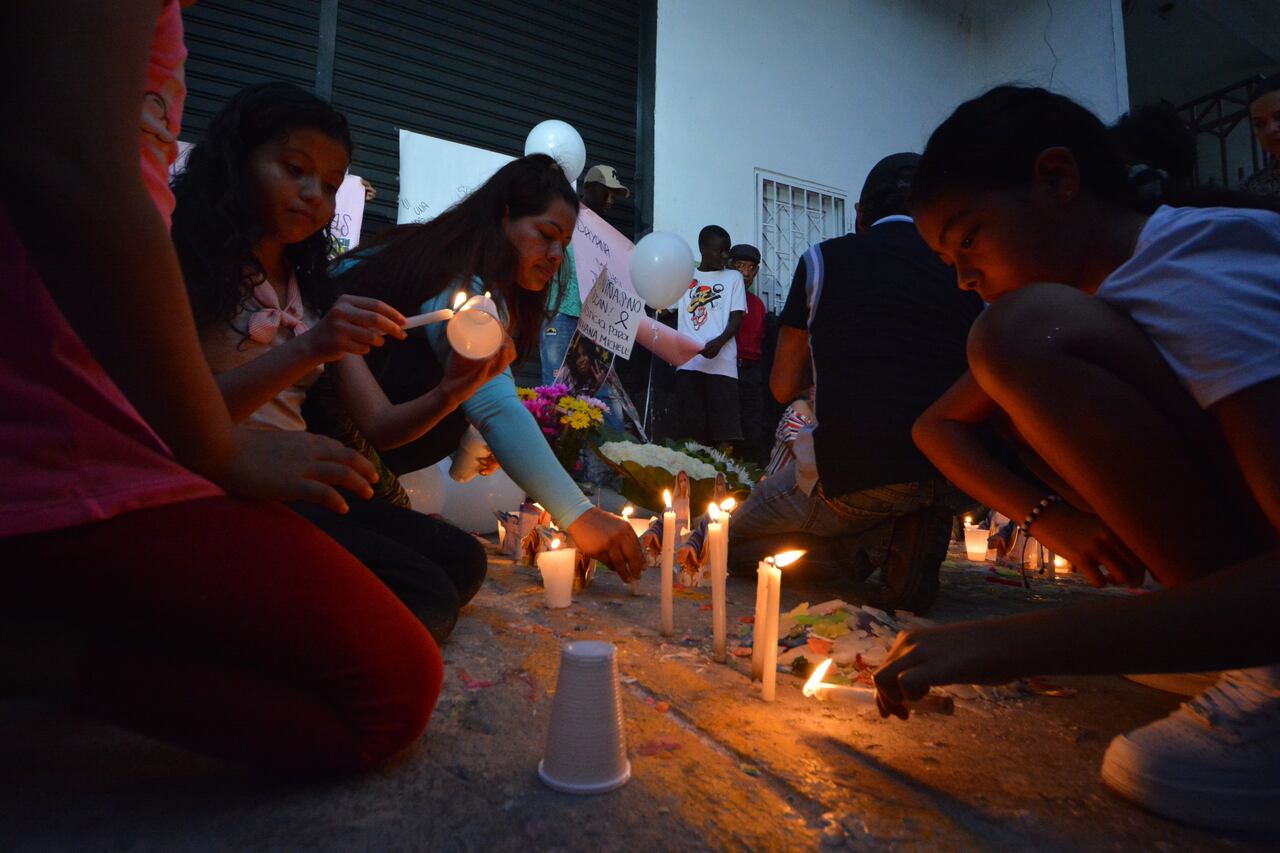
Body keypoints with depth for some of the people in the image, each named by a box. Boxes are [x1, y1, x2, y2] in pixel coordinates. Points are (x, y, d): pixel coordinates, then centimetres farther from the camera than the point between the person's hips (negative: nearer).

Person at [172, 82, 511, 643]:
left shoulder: (313, 294, 18)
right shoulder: (183, 264, -2)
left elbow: (377, 426, 8)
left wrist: (450, 393, -11)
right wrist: (306, 350, -25)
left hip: (297, 490, 7)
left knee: (461, 558, -9)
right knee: (423, 595, -21)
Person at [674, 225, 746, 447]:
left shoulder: (733, 277, 15)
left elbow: (736, 318, 6)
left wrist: (719, 342, -14)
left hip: (721, 363, -1)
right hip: (688, 362, 1)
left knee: (725, 430, -8)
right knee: (692, 428, -2)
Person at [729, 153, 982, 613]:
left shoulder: (823, 258, 10)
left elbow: (783, 387, 14)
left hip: (855, 469, -2)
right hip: (961, 479, 3)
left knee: (735, 539, 23)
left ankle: (872, 548, 1)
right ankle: (917, 543, 11)